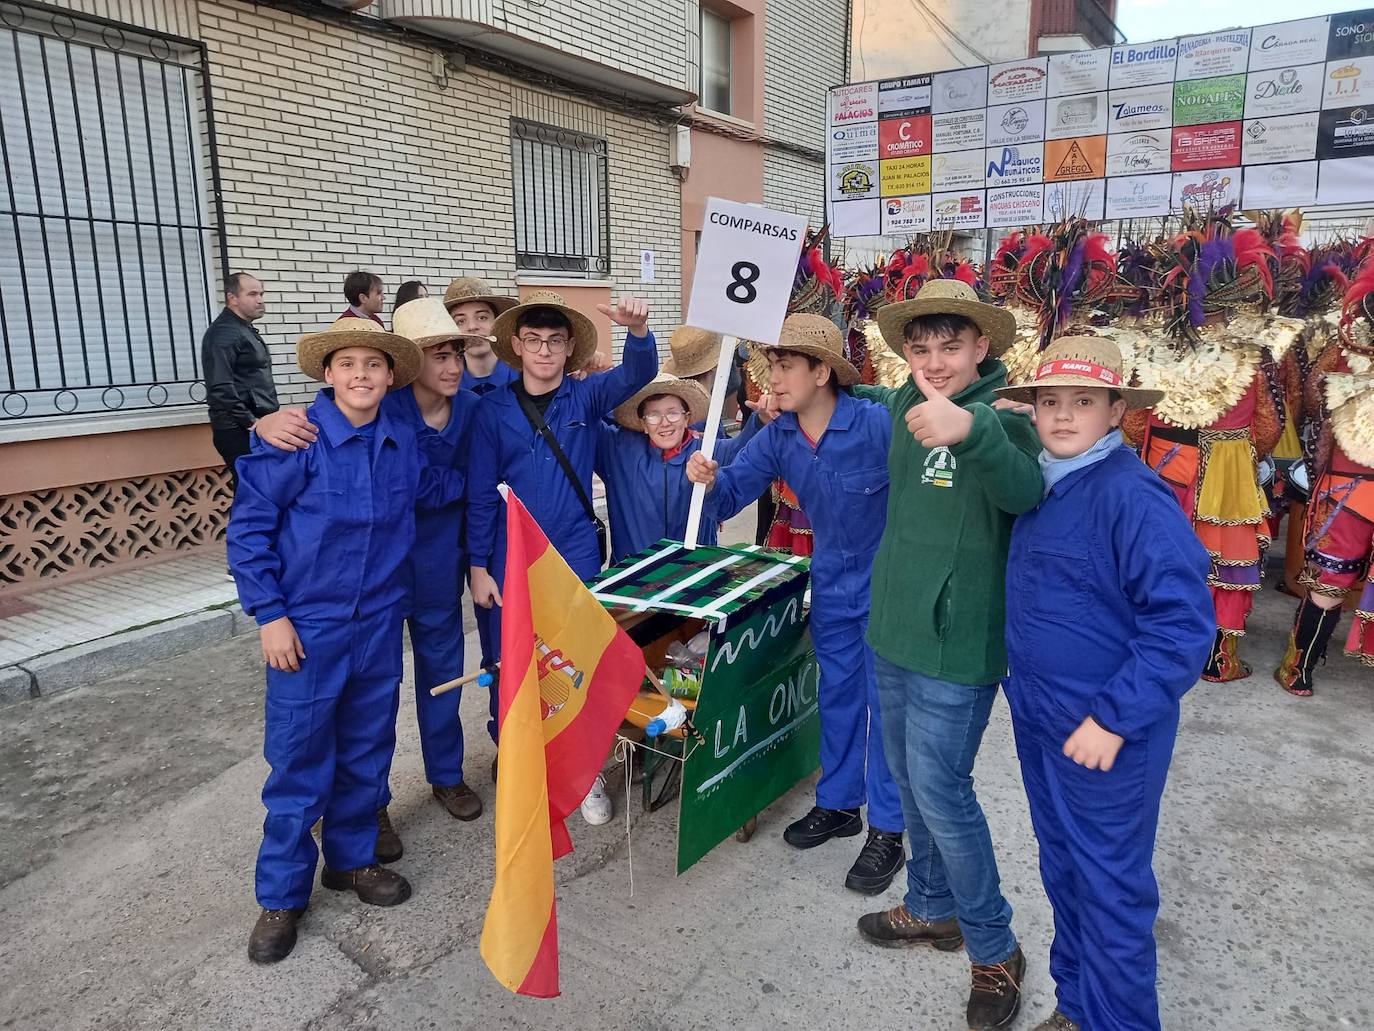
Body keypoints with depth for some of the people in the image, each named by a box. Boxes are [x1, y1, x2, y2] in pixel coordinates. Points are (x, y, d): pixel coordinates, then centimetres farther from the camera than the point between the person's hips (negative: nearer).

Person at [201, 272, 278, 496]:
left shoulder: (245, 330, 20)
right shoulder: (223, 333, -10)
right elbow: (220, 387, -20)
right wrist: (249, 421, -17)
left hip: (256, 426, 9)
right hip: (239, 431, -9)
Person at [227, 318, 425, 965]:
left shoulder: (402, 444, 0)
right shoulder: (293, 440, -13)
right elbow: (248, 529, -10)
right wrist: (270, 615, -11)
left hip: (378, 626, 5)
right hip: (306, 628, -4)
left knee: (366, 753, 16)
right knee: (299, 765, 5)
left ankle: (352, 858, 37)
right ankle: (282, 895, 23)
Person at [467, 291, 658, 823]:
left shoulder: (586, 397, 0)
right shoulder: (492, 409, -2)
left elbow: (636, 375, -19)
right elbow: (480, 493, -1)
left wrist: (638, 330, -40)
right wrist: (478, 565, -3)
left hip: (576, 556, 0)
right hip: (510, 560, 0)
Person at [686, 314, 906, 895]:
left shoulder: (877, 424, -24)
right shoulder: (778, 437, -6)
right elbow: (732, 492, -8)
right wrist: (710, 479, -26)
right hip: (832, 586, 6)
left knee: (886, 705, 4)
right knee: (837, 696, 18)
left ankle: (887, 831, 20)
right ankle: (837, 803, 37)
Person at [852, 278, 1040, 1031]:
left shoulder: (1002, 422, -15)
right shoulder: (904, 405, 5)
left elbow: (1024, 491, -39)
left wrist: (969, 429, -56)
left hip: (954, 646, -7)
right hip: (893, 631, 7)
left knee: (940, 792, 0)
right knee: (908, 779, 19)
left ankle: (994, 949, 23)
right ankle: (933, 908, 40)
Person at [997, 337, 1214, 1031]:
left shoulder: (1132, 495, -20)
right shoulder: (1042, 485, 4)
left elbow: (1185, 623, -22)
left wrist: (1114, 719, -22)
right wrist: (1025, 685, 10)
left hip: (1104, 731, -8)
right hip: (1037, 715, 8)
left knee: (1109, 887, 9)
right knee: (1061, 869, 22)